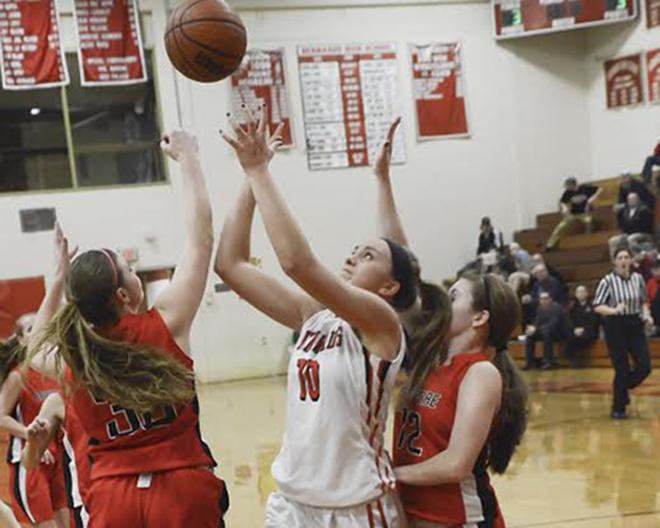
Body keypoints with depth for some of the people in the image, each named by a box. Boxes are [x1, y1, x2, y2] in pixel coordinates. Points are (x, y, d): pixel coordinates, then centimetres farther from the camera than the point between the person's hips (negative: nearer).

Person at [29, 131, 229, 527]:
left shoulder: (67, 360, -2)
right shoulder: (166, 326, -10)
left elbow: (36, 351, 25)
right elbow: (201, 238, -2)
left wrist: (59, 281, 21)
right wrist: (188, 157, 7)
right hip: (183, 490, -3)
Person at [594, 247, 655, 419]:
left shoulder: (638, 278, 2)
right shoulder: (608, 281, -9)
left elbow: (644, 301, 15)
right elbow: (597, 306, -11)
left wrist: (646, 314, -4)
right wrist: (614, 310, -27)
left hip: (635, 325, 4)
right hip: (615, 327, -4)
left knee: (644, 367, -2)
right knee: (622, 369, -2)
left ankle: (621, 388, 27)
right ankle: (618, 408, 15)